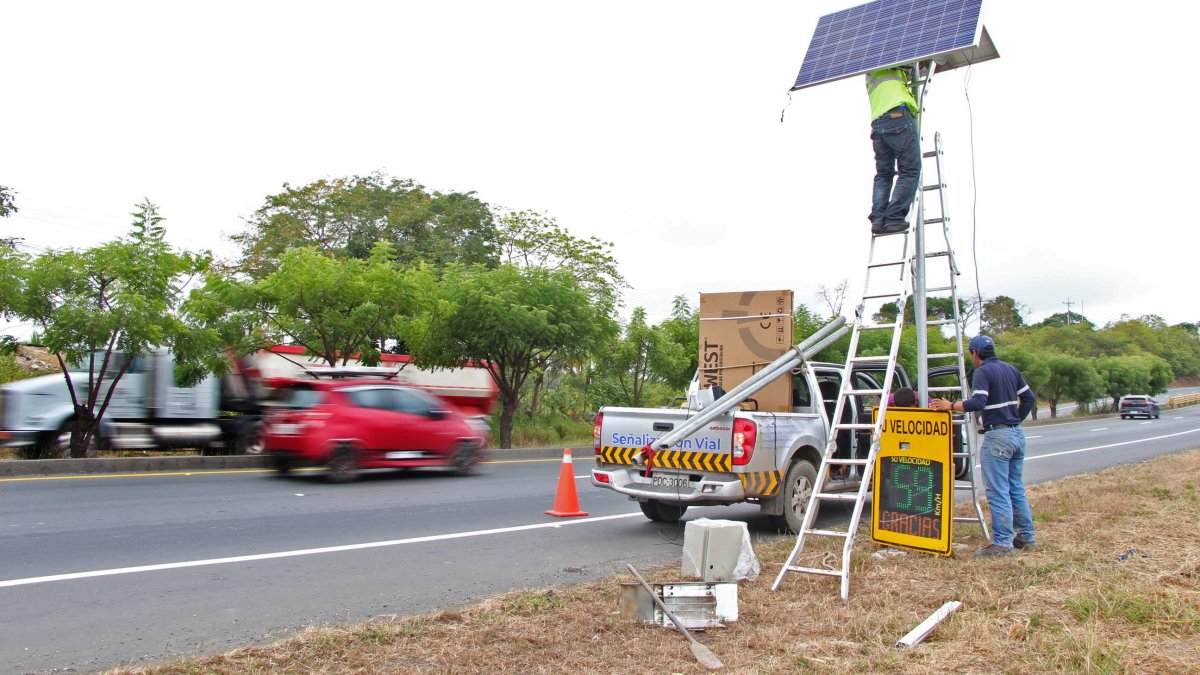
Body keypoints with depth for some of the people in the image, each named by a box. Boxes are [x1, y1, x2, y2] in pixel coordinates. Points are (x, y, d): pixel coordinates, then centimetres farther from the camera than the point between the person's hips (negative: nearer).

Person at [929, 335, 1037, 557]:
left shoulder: (982, 372, -11)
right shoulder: (1011, 370, 15)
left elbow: (978, 403, -23)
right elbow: (1029, 398, 17)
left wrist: (951, 405, -16)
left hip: (997, 436, -9)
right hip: (1017, 434, 9)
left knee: (998, 492, -5)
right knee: (1016, 489, 17)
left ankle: (1003, 542, -5)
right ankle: (1026, 537, 22)